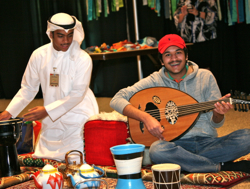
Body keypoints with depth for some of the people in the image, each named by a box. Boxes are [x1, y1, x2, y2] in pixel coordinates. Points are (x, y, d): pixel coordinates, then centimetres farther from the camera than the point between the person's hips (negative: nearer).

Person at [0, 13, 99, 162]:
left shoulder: (82, 59, -11)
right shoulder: (39, 56, 0)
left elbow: (78, 94, -14)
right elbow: (28, 89, 8)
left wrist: (47, 111, -21)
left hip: (78, 117, -4)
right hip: (51, 121, 4)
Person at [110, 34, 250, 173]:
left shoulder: (205, 77, 6)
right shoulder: (154, 81, 3)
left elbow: (216, 123, 5)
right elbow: (117, 100, -5)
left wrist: (218, 114, -20)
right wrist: (146, 117, -19)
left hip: (207, 142, 1)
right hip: (176, 144, 0)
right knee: (157, 150, -37)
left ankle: (187, 162, -20)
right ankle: (222, 166, -20)